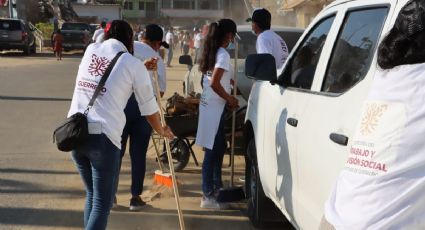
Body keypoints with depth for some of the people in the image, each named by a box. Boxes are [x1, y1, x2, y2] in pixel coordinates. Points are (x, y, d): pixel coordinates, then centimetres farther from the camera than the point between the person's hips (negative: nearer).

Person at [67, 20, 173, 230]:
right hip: (102, 136, -5)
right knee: (102, 202, 2)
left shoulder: (90, 50, 14)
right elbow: (149, 109, 9)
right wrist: (161, 131, 27)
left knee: (92, 194, 22)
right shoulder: (133, 64, 2)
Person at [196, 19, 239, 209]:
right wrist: (230, 99, -11)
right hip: (215, 106, -9)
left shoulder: (211, 52, 11)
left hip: (209, 103, 9)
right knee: (212, 150, -5)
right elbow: (215, 84, -23)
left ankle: (216, 185, 33)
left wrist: (228, 80, 25)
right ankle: (208, 196, 0)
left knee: (219, 146, 20)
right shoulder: (223, 55, -17)